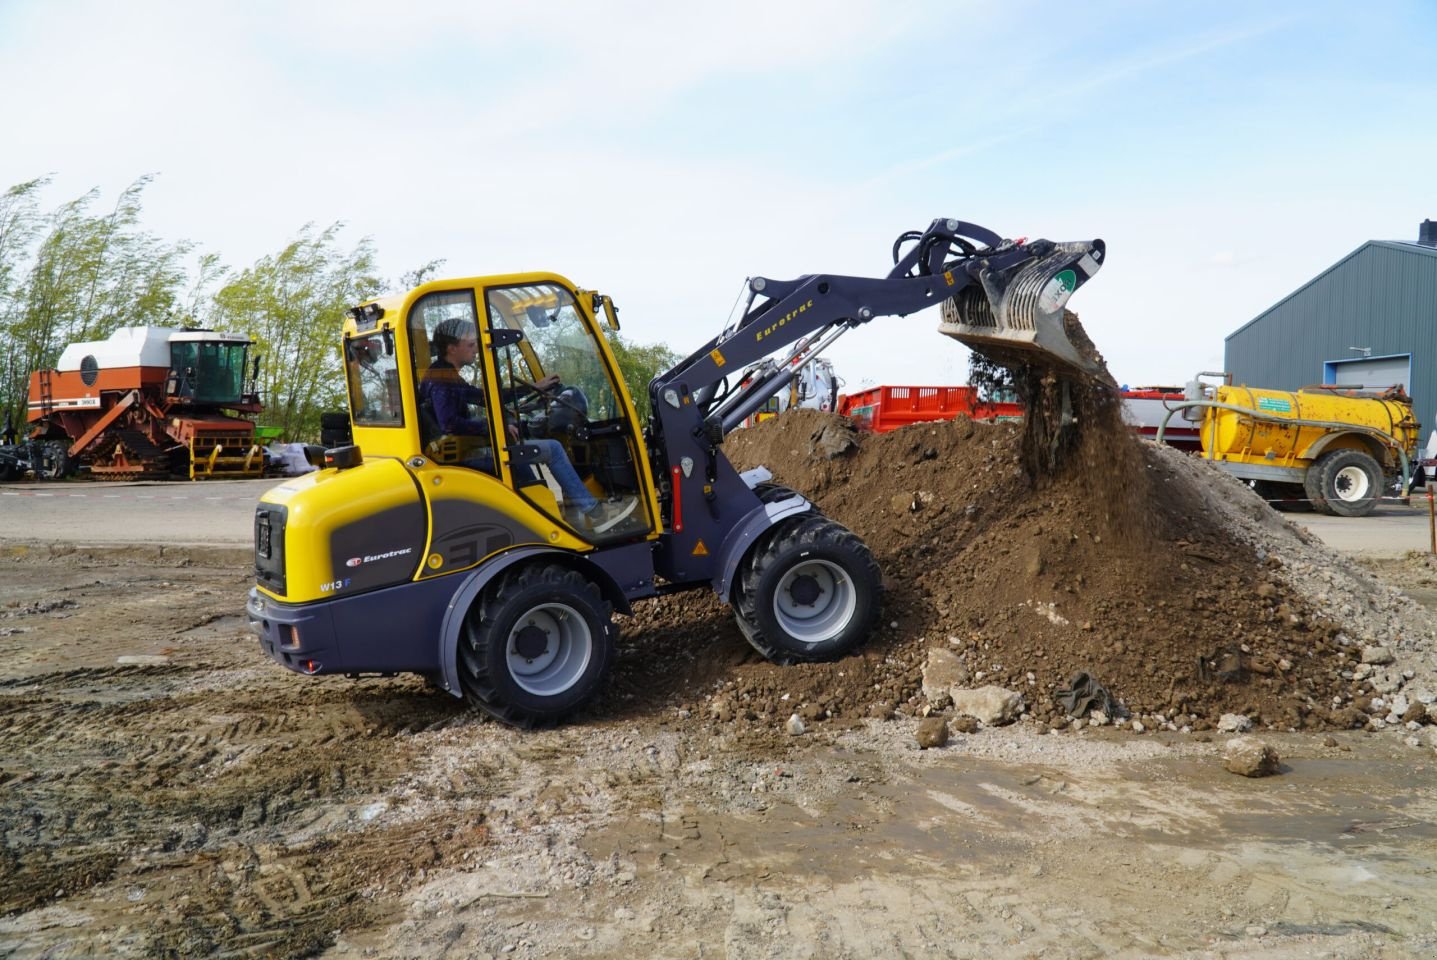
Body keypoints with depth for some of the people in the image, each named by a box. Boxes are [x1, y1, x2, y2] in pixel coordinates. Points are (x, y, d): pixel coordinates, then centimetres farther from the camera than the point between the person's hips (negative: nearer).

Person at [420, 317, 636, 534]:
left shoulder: (446, 376, 16)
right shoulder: (441, 382, -16)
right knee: (552, 449, -8)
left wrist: (534, 388, 21)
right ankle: (592, 512, -4)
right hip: (466, 455, -11)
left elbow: (485, 398, 20)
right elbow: (451, 425, -27)